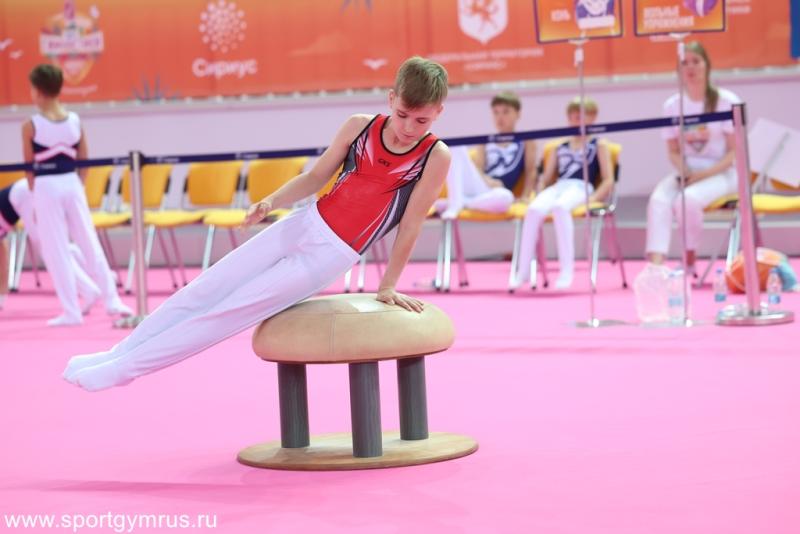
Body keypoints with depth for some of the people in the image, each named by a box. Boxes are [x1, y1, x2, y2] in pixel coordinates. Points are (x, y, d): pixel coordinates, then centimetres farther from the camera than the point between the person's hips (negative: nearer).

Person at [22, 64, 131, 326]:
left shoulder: (31, 126, -9)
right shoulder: (75, 121, 1)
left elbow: (29, 166, -2)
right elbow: (83, 162, 6)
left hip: (46, 188, -4)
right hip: (72, 184, 4)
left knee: (56, 252, 3)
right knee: (90, 244, 12)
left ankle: (71, 311, 4)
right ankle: (112, 301, 13)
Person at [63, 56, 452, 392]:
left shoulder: (435, 156, -11)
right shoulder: (359, 127, 0)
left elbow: (411, 225, -8)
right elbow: (316, 177, 7)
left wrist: (388, 286, -4)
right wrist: (272, 202, -9)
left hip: (327, 258, -4)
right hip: (303, 224, 4)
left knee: (229, 312, -5)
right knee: (207, 289, 2)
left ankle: (126, 368, 1)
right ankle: (117, 354, 11)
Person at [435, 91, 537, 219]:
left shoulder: (526, 140, 14)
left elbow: (531, 171, 5)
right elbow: (477, 169, 8)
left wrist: (525, 197, -9)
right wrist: (487, 180, -14)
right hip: (474, 188, 3)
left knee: (505, 197, -43)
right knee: (455, 144, -16)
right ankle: (455, 202, -26)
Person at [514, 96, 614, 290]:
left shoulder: (599, 146, 15)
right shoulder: (560, 148, 27)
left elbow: (608, 180, 4)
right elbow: (546, 178, 23)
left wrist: (594, 198, -12)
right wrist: (539, 194, 2)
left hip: (580, 189, -4)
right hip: (558, 187, 4)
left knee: (560, 207, -41)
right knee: (533, 209, -32)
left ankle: (567, 270, -41)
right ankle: (523, 270, -29)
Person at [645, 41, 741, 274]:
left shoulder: (726, 101, -4)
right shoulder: (673, 105, 7)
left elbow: (735, 151, -6)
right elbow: (673, 151, 9)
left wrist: (706, 173, -19)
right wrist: (684, 170, -13)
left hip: (721, 173, -4)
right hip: (686, 172, 4)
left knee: (688, 199, -35)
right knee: (659, 199, -30)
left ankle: (689, 261, -13)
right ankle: (655, 264, -43)